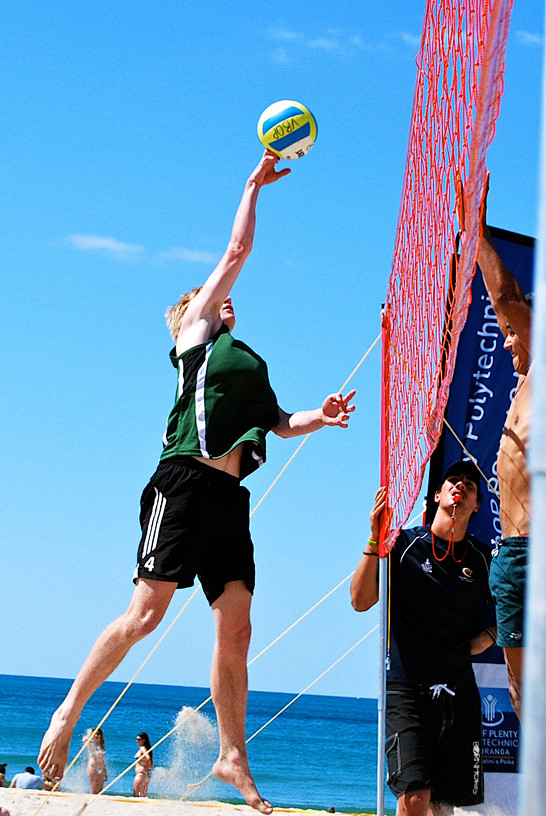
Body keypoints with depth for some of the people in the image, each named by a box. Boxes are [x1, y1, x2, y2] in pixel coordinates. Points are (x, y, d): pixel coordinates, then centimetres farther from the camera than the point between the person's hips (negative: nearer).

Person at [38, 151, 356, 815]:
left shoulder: (246, 363, 31)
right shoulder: (195, 332, 12)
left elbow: (280, 424, 29)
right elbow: (237, 251, 11)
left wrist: (319, 417, 11)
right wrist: (254, 185, 18)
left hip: (229, 497, 7)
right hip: (186, 481, -7)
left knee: (236, 630, 0)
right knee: (145, 613, -12)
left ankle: (232, 756, 4)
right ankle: (69, 710, 0)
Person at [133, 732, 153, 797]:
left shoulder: (142, 749, -12)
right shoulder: (148, 748, 15)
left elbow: (148, 758, -28)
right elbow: (151, 762, 18)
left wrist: (146, 768, -15)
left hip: (141, 774, -9)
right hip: (148, 775, 9)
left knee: (136, 795, -7)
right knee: (144, 795, 11)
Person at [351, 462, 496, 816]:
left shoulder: (484, 558, 10)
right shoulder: (405, 544, 2)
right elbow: (361, 601, -5)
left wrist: (484, 638, 5)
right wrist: (375, 540, -14)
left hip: (460, 690, 3)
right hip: (407, 687, -3)